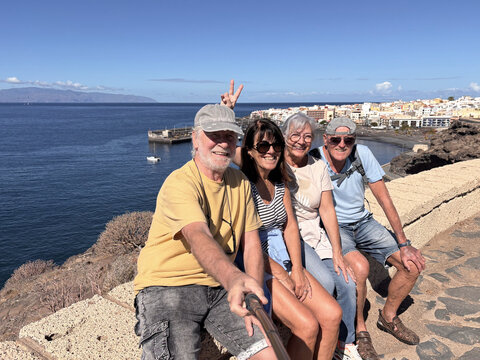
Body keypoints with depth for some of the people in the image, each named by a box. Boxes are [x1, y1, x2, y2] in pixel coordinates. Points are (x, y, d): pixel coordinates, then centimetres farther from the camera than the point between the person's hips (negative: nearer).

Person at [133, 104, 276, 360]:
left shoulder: (240, 181, 5)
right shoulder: (180, 183, -16)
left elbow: (251, 243, 3)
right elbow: (199, 238, -34)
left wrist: (254, 295, -11)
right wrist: (234, 278, -53)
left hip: (220, 287, 5)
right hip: (168, 285, -5)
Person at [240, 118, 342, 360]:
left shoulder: (279, 181, 8)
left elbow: (290, 225, 7)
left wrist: (297, 269, -4)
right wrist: (282, 276, -12)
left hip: (284, 260, 7)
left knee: (332, 315, -6)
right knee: (307, 325, -18)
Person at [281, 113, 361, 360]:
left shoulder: (318, 167, 8)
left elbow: (327, 210, 4)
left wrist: (337, 253, -3)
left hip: (316, 235, 5)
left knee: (347, 283, -10)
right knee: (325, 281, -23)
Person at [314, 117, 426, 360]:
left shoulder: (363, 154, -12)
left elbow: (384, 199, -6)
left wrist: (404, 244, -7)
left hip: (363, 222, 5)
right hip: (332, 227, -4)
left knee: (413, 264, -6)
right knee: (359, 267, -32)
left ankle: (388, 316, 20)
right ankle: (359, 329, -4)